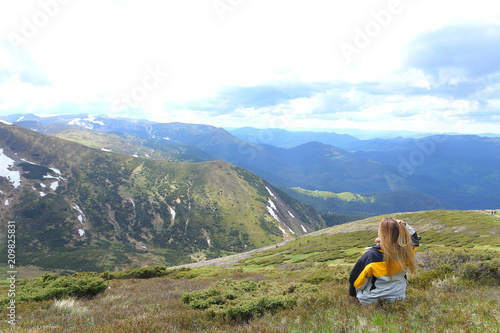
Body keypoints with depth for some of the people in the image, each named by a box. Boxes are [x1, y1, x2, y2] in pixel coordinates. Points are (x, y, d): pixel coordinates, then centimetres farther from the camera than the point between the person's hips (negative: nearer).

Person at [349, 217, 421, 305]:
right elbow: (415, 238, 6)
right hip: (398, 298, 4)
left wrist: (352, 295, 2)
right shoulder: (405, 253, -20)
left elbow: (354, 280, -18)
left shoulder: (370, 256, -31)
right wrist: (404, 225, -8)